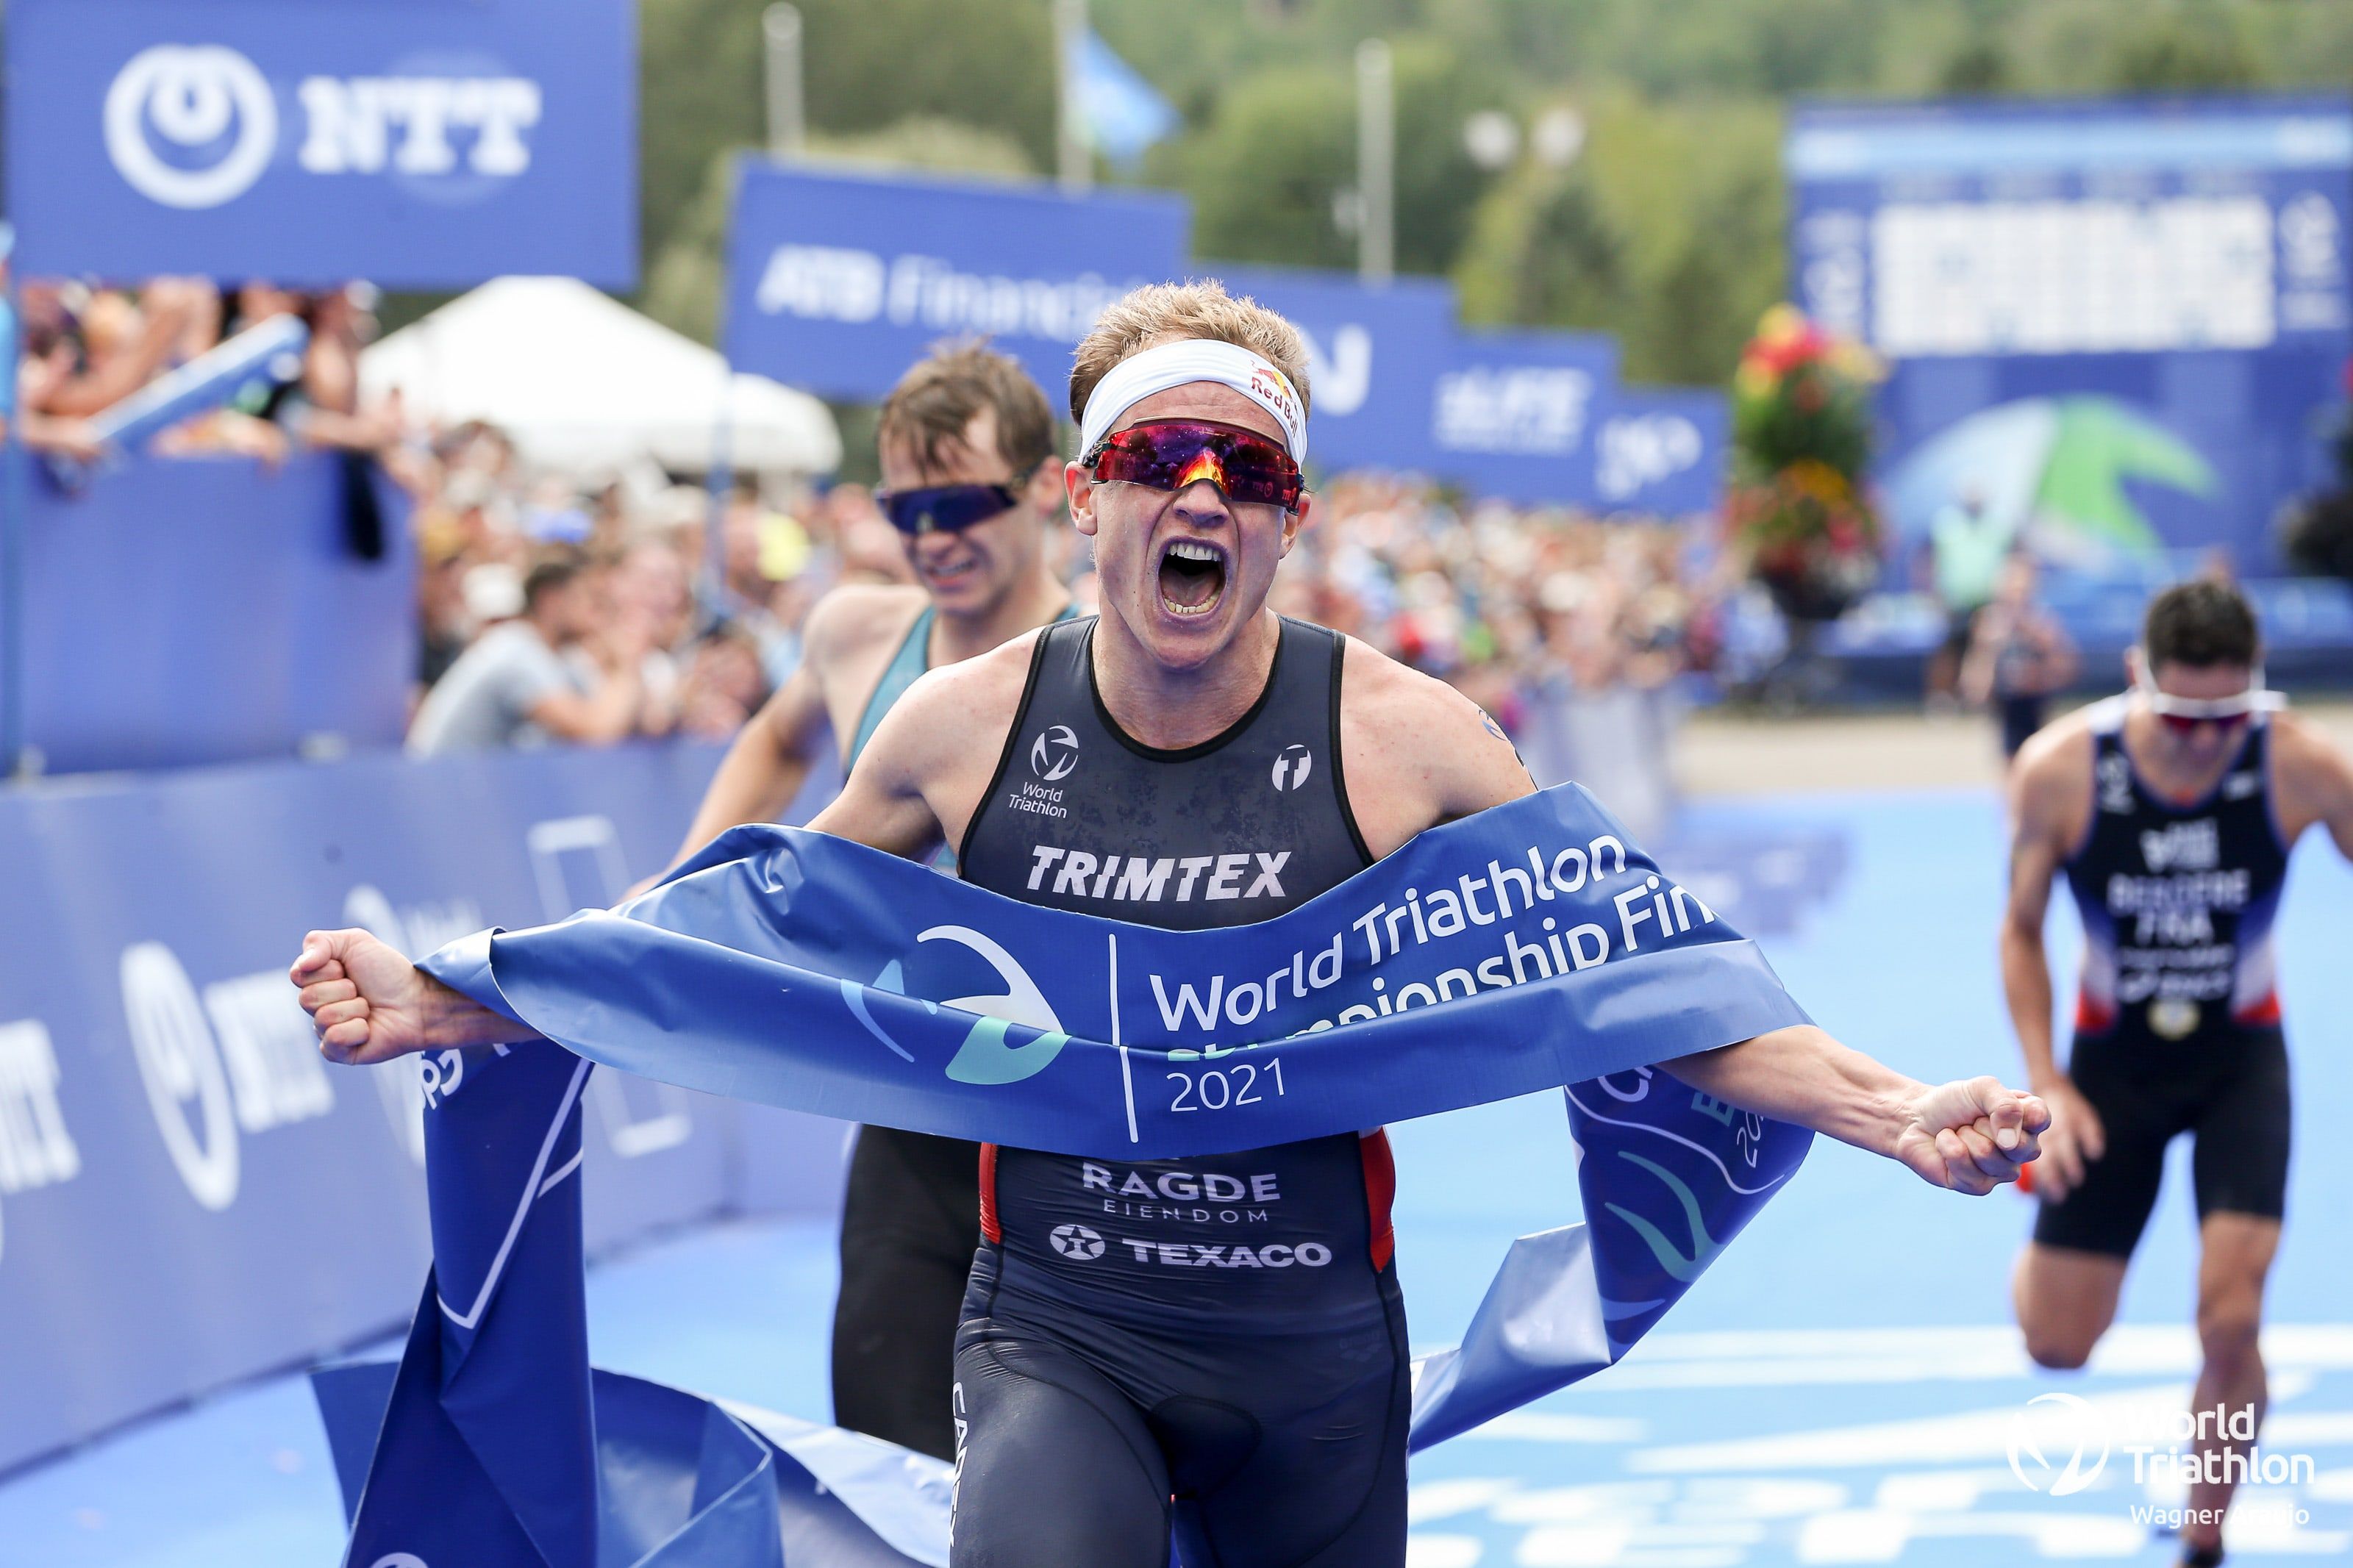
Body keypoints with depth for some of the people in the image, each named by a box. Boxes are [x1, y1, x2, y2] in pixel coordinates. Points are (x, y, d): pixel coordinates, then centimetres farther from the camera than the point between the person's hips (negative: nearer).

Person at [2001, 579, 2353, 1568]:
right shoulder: (2058, 772, -21)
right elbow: (2021, 933, -5)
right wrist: (2047, 1086, -12)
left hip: (2242, 1059, 0)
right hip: (2113, 1060, 1)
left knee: (2230, 1323, -17)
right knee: (2058, 1346, 1)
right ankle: (2046, 1248, 40)